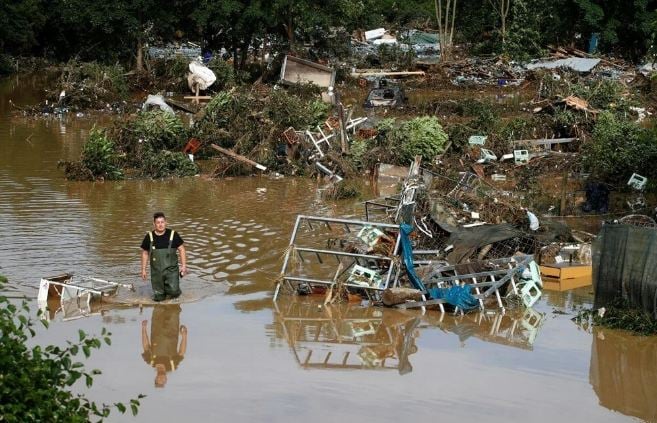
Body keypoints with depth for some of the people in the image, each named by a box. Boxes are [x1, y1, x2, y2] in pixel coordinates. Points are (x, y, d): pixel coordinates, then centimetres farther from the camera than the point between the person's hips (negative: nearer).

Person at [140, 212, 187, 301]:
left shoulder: (173, 235, -3)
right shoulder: (149, 237, 1)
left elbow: (181, 249, 3)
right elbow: (145, 253, 11)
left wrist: (183, 266, -3)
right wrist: (143, 269, 9)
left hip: (171, 269, -1)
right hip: (156, 272, 1)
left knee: (174, 292, -16)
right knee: (158, 298, 1)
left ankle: (168, 288, 18)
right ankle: (161, 292, 35)